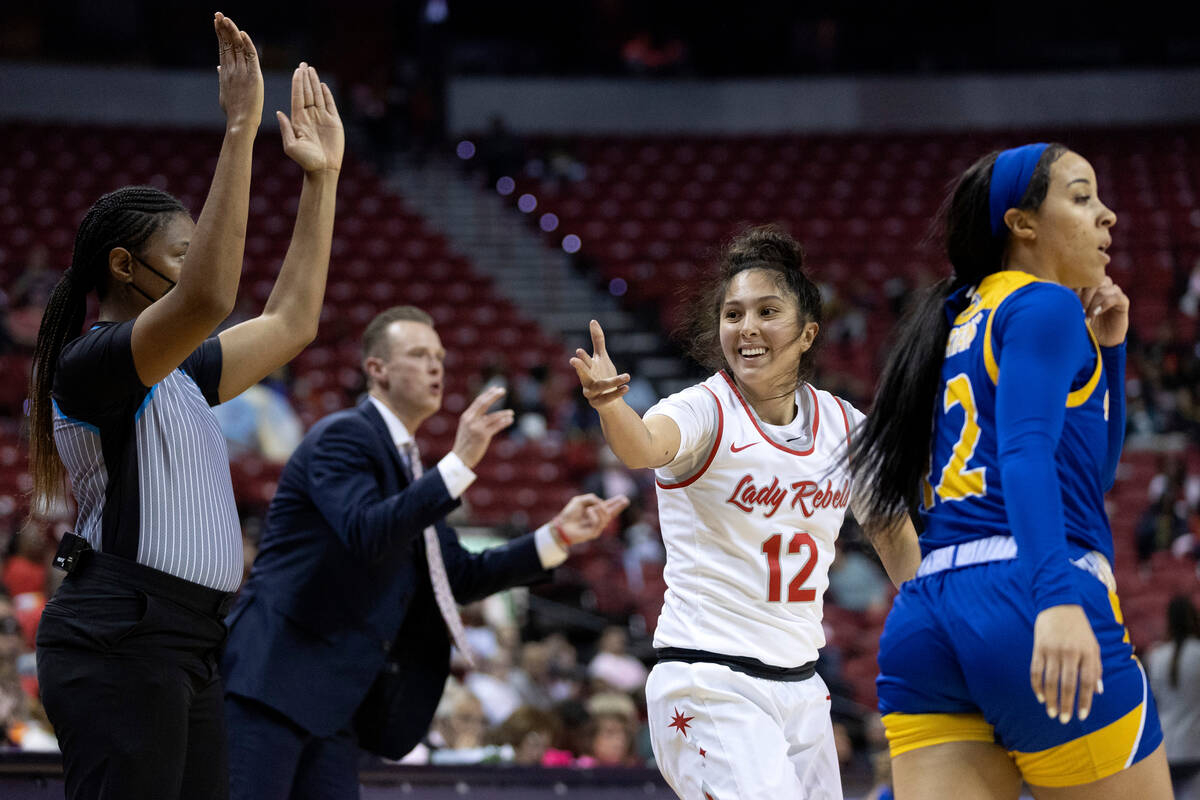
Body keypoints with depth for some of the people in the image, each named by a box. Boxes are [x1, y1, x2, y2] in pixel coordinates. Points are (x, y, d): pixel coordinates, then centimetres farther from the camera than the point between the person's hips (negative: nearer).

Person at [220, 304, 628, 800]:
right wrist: (459, 462, -27)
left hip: (333, 700, 9)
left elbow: (460, 577, 19)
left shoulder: (407, 465, 20)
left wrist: (558, 536, 10)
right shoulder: (343, 436, -7)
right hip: (273, 678, -9)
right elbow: (365, 533, -24)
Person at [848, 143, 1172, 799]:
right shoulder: (1044, 305, 1)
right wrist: (1058, 599, -30)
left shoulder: (966, 321, 27)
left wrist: (1106, 349, 25)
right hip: (1023, 604, -8)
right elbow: (1025, 452, -17)